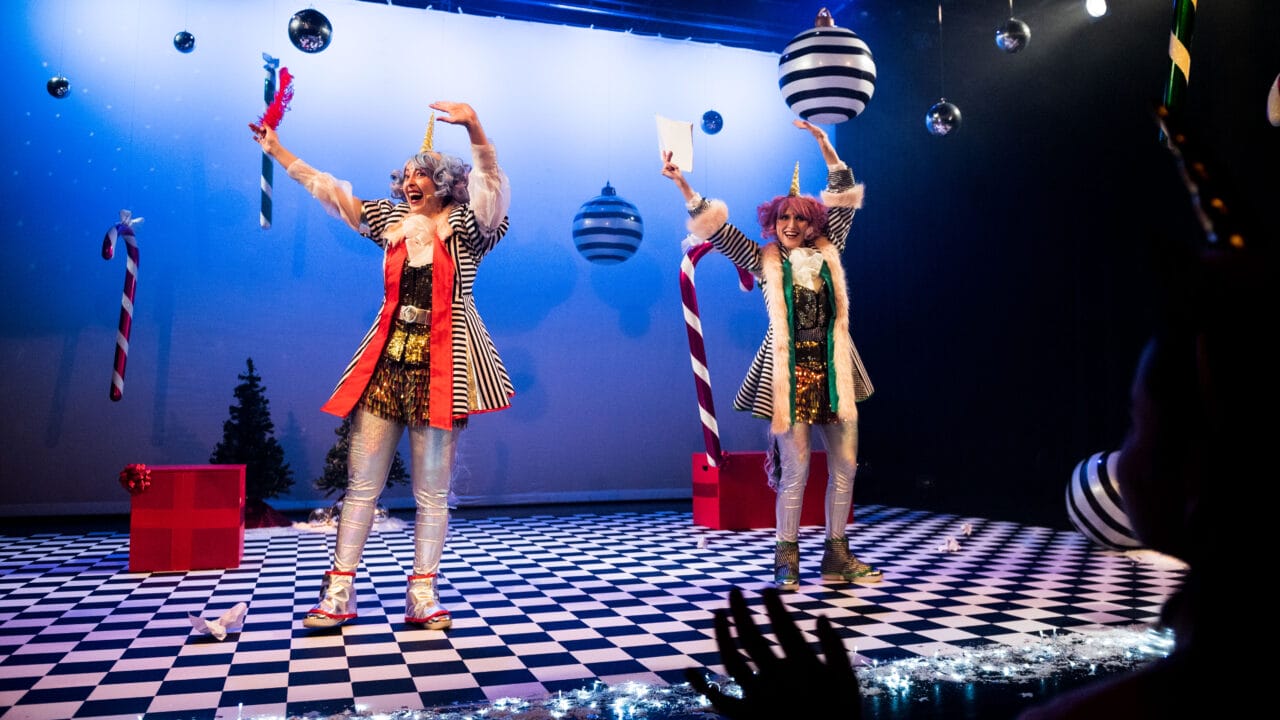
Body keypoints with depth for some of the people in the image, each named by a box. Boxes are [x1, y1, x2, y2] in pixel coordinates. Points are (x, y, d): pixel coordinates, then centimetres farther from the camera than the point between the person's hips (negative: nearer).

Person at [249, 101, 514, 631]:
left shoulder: (466, 226, -1)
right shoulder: (393, 220, 14)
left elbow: (494, 187, -20)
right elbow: (329, 190, 22)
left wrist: (474, 127, -35)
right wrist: (278, 152, 23)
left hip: (440, 367, -4)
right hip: (387, 362, 4)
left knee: (432, 491, 3)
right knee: (361, 483, 4)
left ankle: (423, 595, 13)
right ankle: (339, 594, 11)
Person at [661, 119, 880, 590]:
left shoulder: (827, 253, 9)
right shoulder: (764, 261, 2)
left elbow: (843, 198, 7)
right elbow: (717, 229, -4)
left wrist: (824, 145, 1)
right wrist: (680, 182, -12)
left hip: (834, 371, 4)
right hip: (789, 374, -4)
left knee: (845, 467, 7)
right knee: (795, 471, -5)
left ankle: (837, 556, 20)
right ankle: (786, 560, 8)